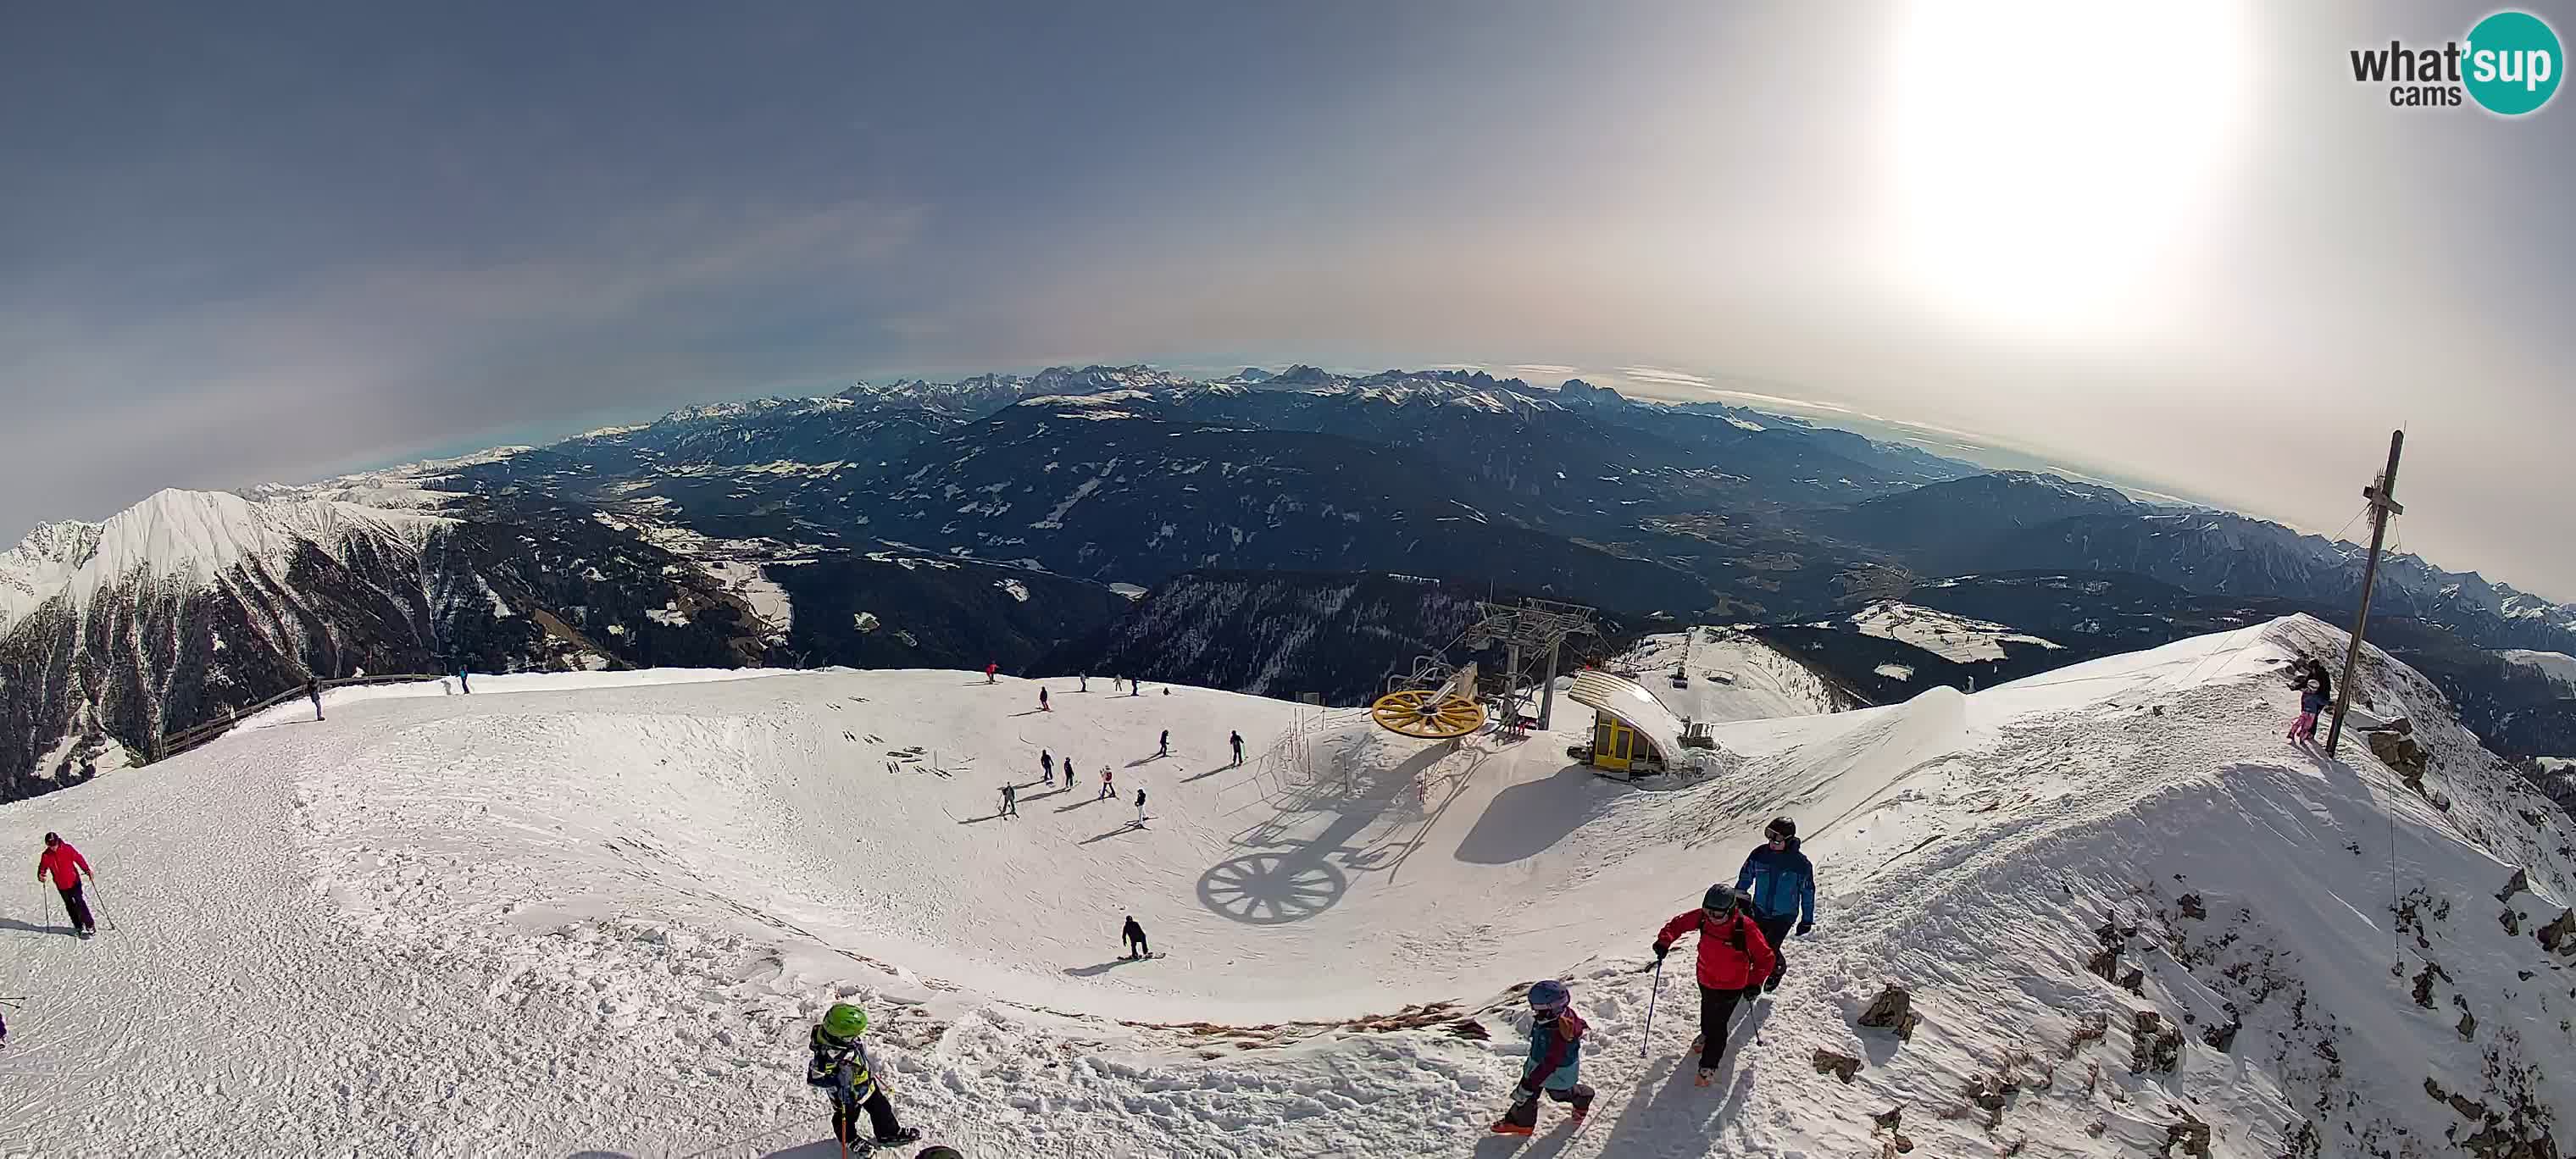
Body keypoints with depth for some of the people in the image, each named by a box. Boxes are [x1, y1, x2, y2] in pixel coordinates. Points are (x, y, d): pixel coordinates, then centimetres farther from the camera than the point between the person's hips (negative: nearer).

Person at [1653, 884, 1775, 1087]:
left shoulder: (1745, 928, -31)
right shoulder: (1702, 917, -21)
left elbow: (1765, 958, -17)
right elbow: (1678, 924, -4)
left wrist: (1755, 982, -21)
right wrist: (1664, 940, -19)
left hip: (1731, 986, -5)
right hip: (1706, 980, 5)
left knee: (1718, 1025, -2)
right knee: (1707, 1012, 30)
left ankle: (1709, 1065, 16)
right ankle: (1706, 1034, 61)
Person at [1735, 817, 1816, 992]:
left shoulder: (1801, 864, -18)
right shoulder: (1759, 854, -12)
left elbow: (1808, 892, -4)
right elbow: (1745, 877, 4)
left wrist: (1807, 920, 2)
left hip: (1784, 916, -3)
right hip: (1760, 912, 3)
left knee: (1770, 949, -5)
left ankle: (1778, 968, 29)